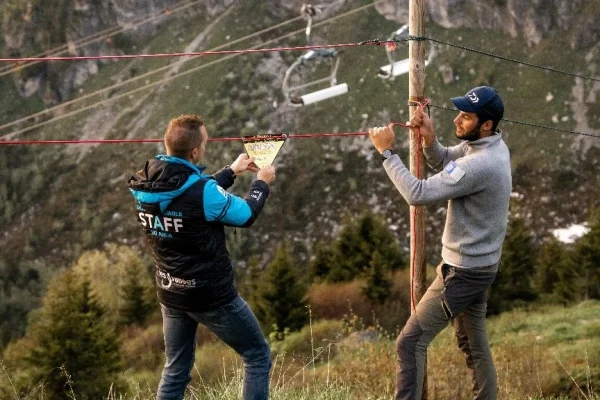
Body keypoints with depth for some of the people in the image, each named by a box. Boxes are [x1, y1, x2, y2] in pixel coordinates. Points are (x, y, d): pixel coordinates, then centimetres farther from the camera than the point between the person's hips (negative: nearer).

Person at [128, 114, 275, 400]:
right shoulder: (202, 192, -25)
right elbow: (246, 215, -8)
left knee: (175, 370, 20)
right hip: (212, 295, -7)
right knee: (258, 356, 10)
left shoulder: (144, 186, -4)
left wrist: (232, 171, 23)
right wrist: (262, 183, 11)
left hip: (171, 294, 7)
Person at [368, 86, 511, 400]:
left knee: (411, 342, -7)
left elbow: (418, 194, -29)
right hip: (481, 263, 10)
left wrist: (387, 151, -20)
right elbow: (443, 162, 14)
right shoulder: (492, 145, 1)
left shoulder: (479, 166, -29)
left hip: (463, 271, -10)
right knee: (474, 344, 21)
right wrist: (429, 139, -7)